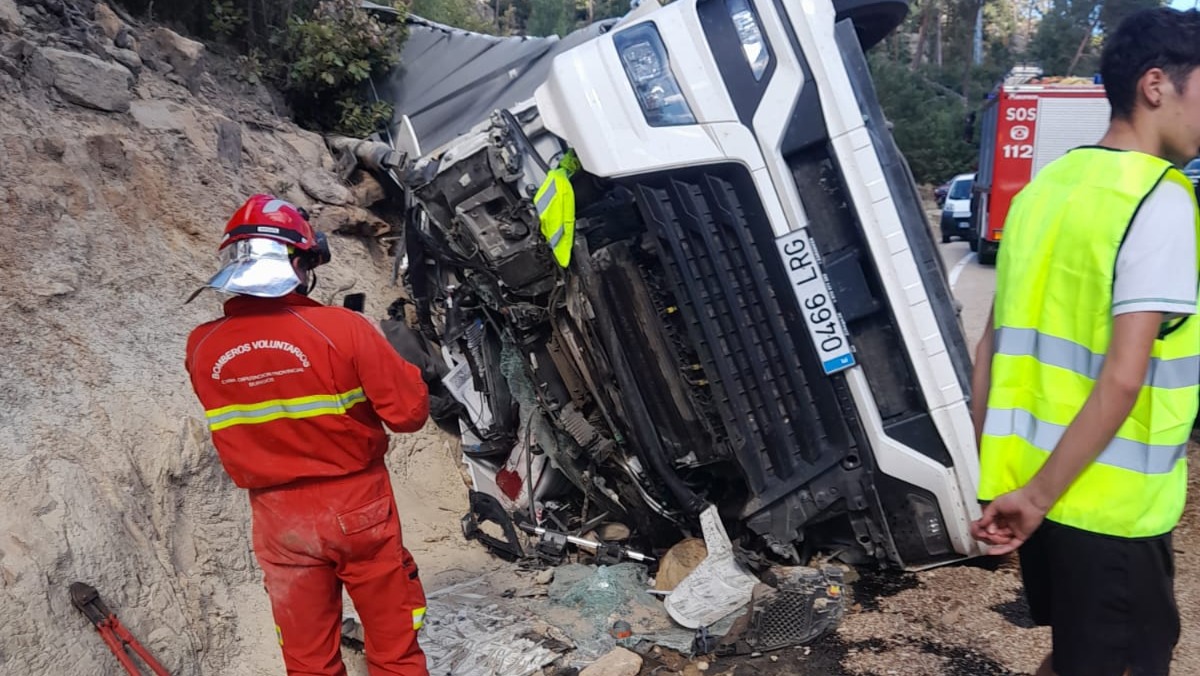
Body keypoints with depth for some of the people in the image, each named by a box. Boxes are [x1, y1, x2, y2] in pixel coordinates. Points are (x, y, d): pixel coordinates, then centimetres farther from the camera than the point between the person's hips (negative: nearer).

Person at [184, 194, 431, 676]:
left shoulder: (201, 348, -8)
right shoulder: (342, 329, -20)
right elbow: (409, 413, -14)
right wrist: (400, 364, 2)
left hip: (279, 519, 3)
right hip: (357, 508, -3)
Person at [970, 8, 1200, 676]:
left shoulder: (1044, 187, 7)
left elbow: (994, 346, 9)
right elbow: (1122, 378, -23)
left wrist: (987, 468, 14)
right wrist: (1041, 493, -17)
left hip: (1024, 477, 7)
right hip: (1107, 500, -7)